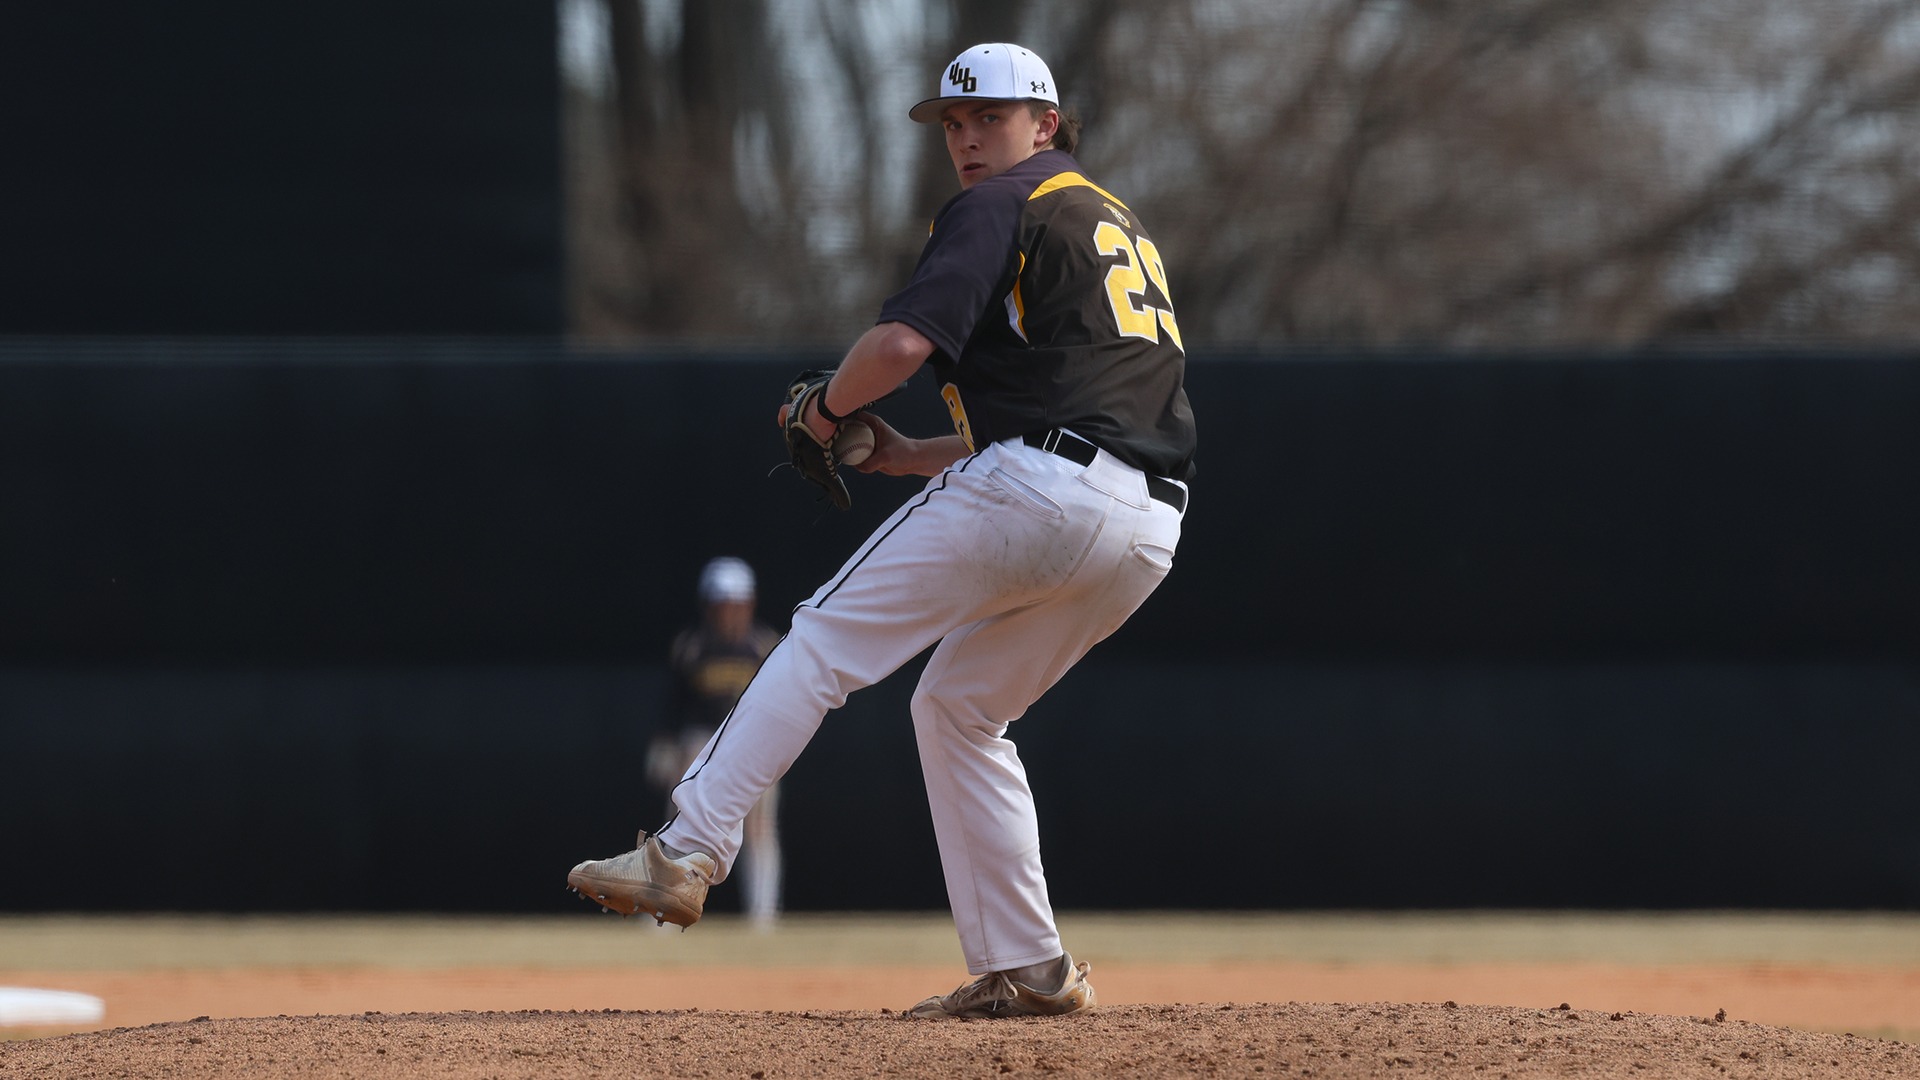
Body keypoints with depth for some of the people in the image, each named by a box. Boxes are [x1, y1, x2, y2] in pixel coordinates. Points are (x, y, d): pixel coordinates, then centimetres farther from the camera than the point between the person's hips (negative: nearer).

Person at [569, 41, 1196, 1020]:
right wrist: (900, 457, 27)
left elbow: (903, 340, -13)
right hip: (1150, 527, 8)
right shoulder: (1121, 226, 31)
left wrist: (831, 409, 6)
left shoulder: (999, 208, 3)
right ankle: (1024, 970, 13)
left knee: (825, 642, -2)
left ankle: (687, 855, -10)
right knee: (959, 710, 21)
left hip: (1037, 493, -8)